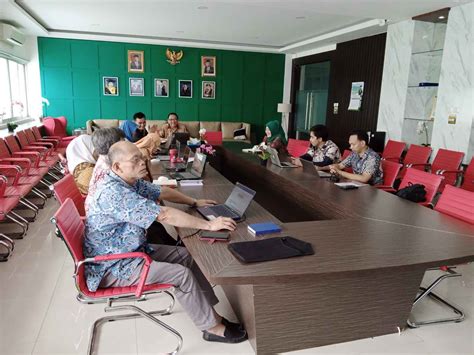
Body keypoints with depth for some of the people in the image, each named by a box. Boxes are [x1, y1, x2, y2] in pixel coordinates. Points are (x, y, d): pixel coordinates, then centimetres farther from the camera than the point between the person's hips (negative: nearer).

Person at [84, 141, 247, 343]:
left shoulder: (132, 182, 0)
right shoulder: (114, 192, -29)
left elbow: (163, 193, 17)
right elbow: (166, 216, -32)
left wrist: (195, 202, 18)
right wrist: (209, 225, -27)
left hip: (134, 250, 10)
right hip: (112, 267, -9)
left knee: (188, 256, 1)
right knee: (182, 274, -17)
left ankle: (210, 313, 8)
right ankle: (212, 328, 1)